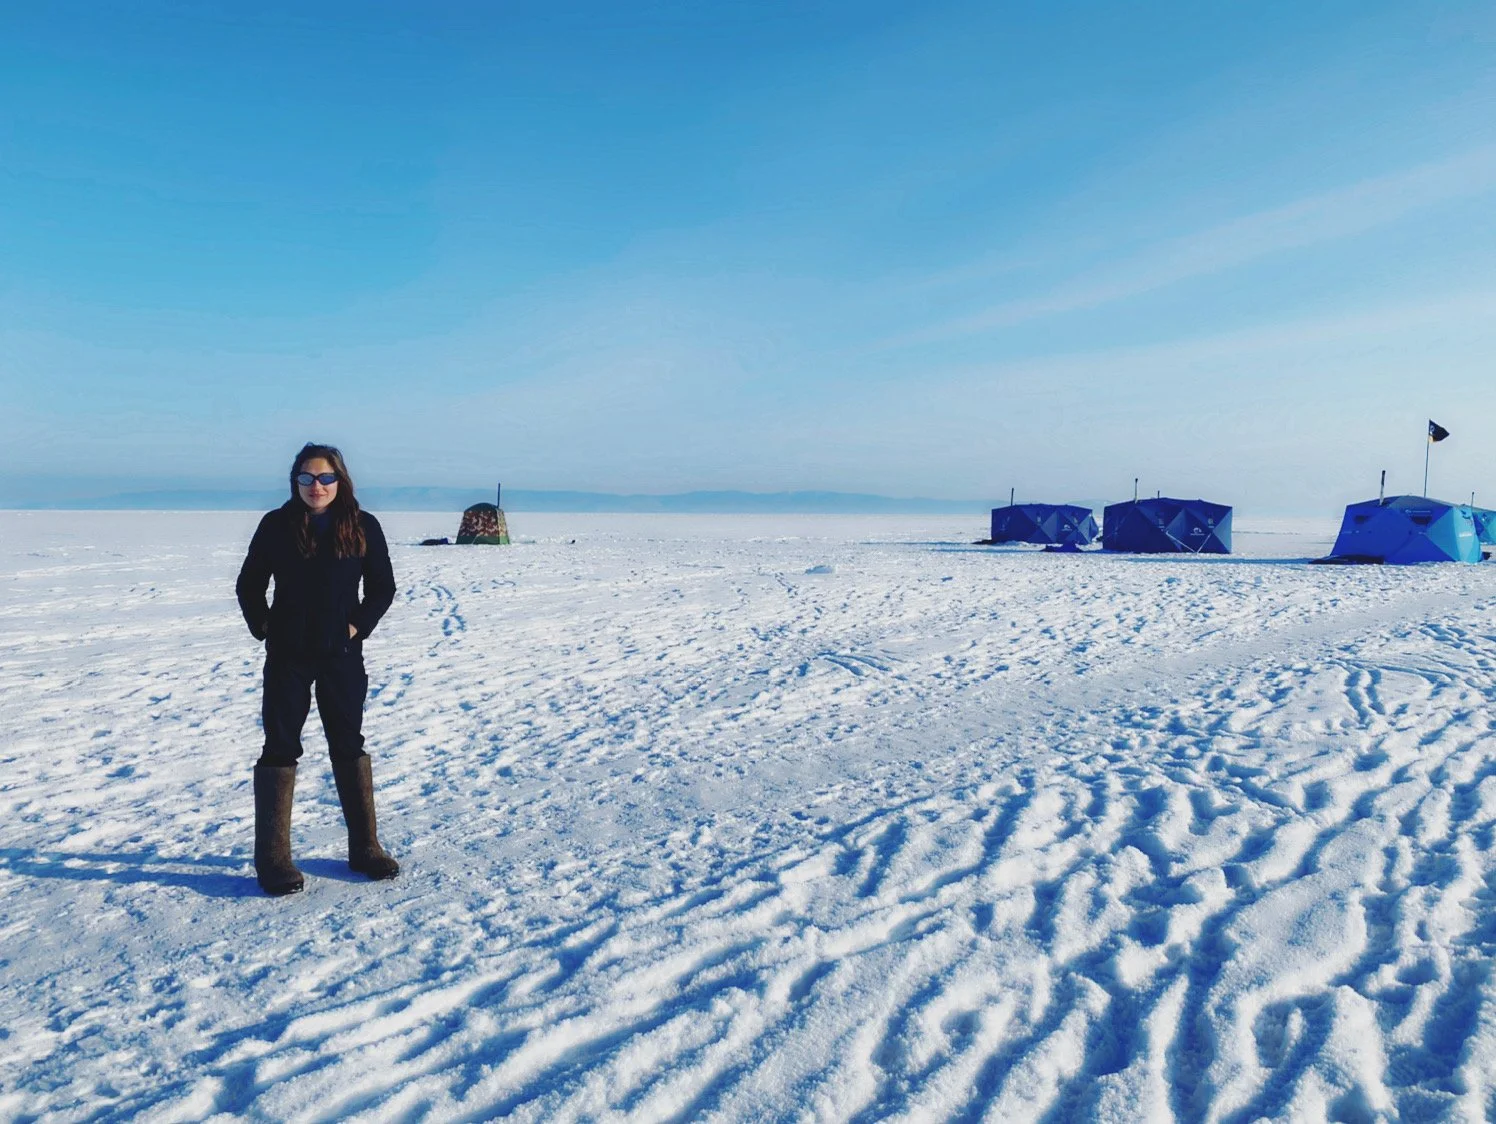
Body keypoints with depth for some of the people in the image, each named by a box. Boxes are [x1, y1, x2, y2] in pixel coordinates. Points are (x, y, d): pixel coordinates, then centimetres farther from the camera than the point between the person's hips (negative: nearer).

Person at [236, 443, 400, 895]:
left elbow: (382, 587, 5)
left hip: (342, 655, 1)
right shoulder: (277, 525, -4)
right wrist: (264, 629, -2)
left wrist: (358, 626, -4)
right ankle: (272, 859, 11)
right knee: (280, 750, 3)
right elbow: (249, 585, 5)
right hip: (288, 657, -1)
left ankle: (364, 847, 21)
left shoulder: (363, 527, -3)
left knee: (349, 746, 11)